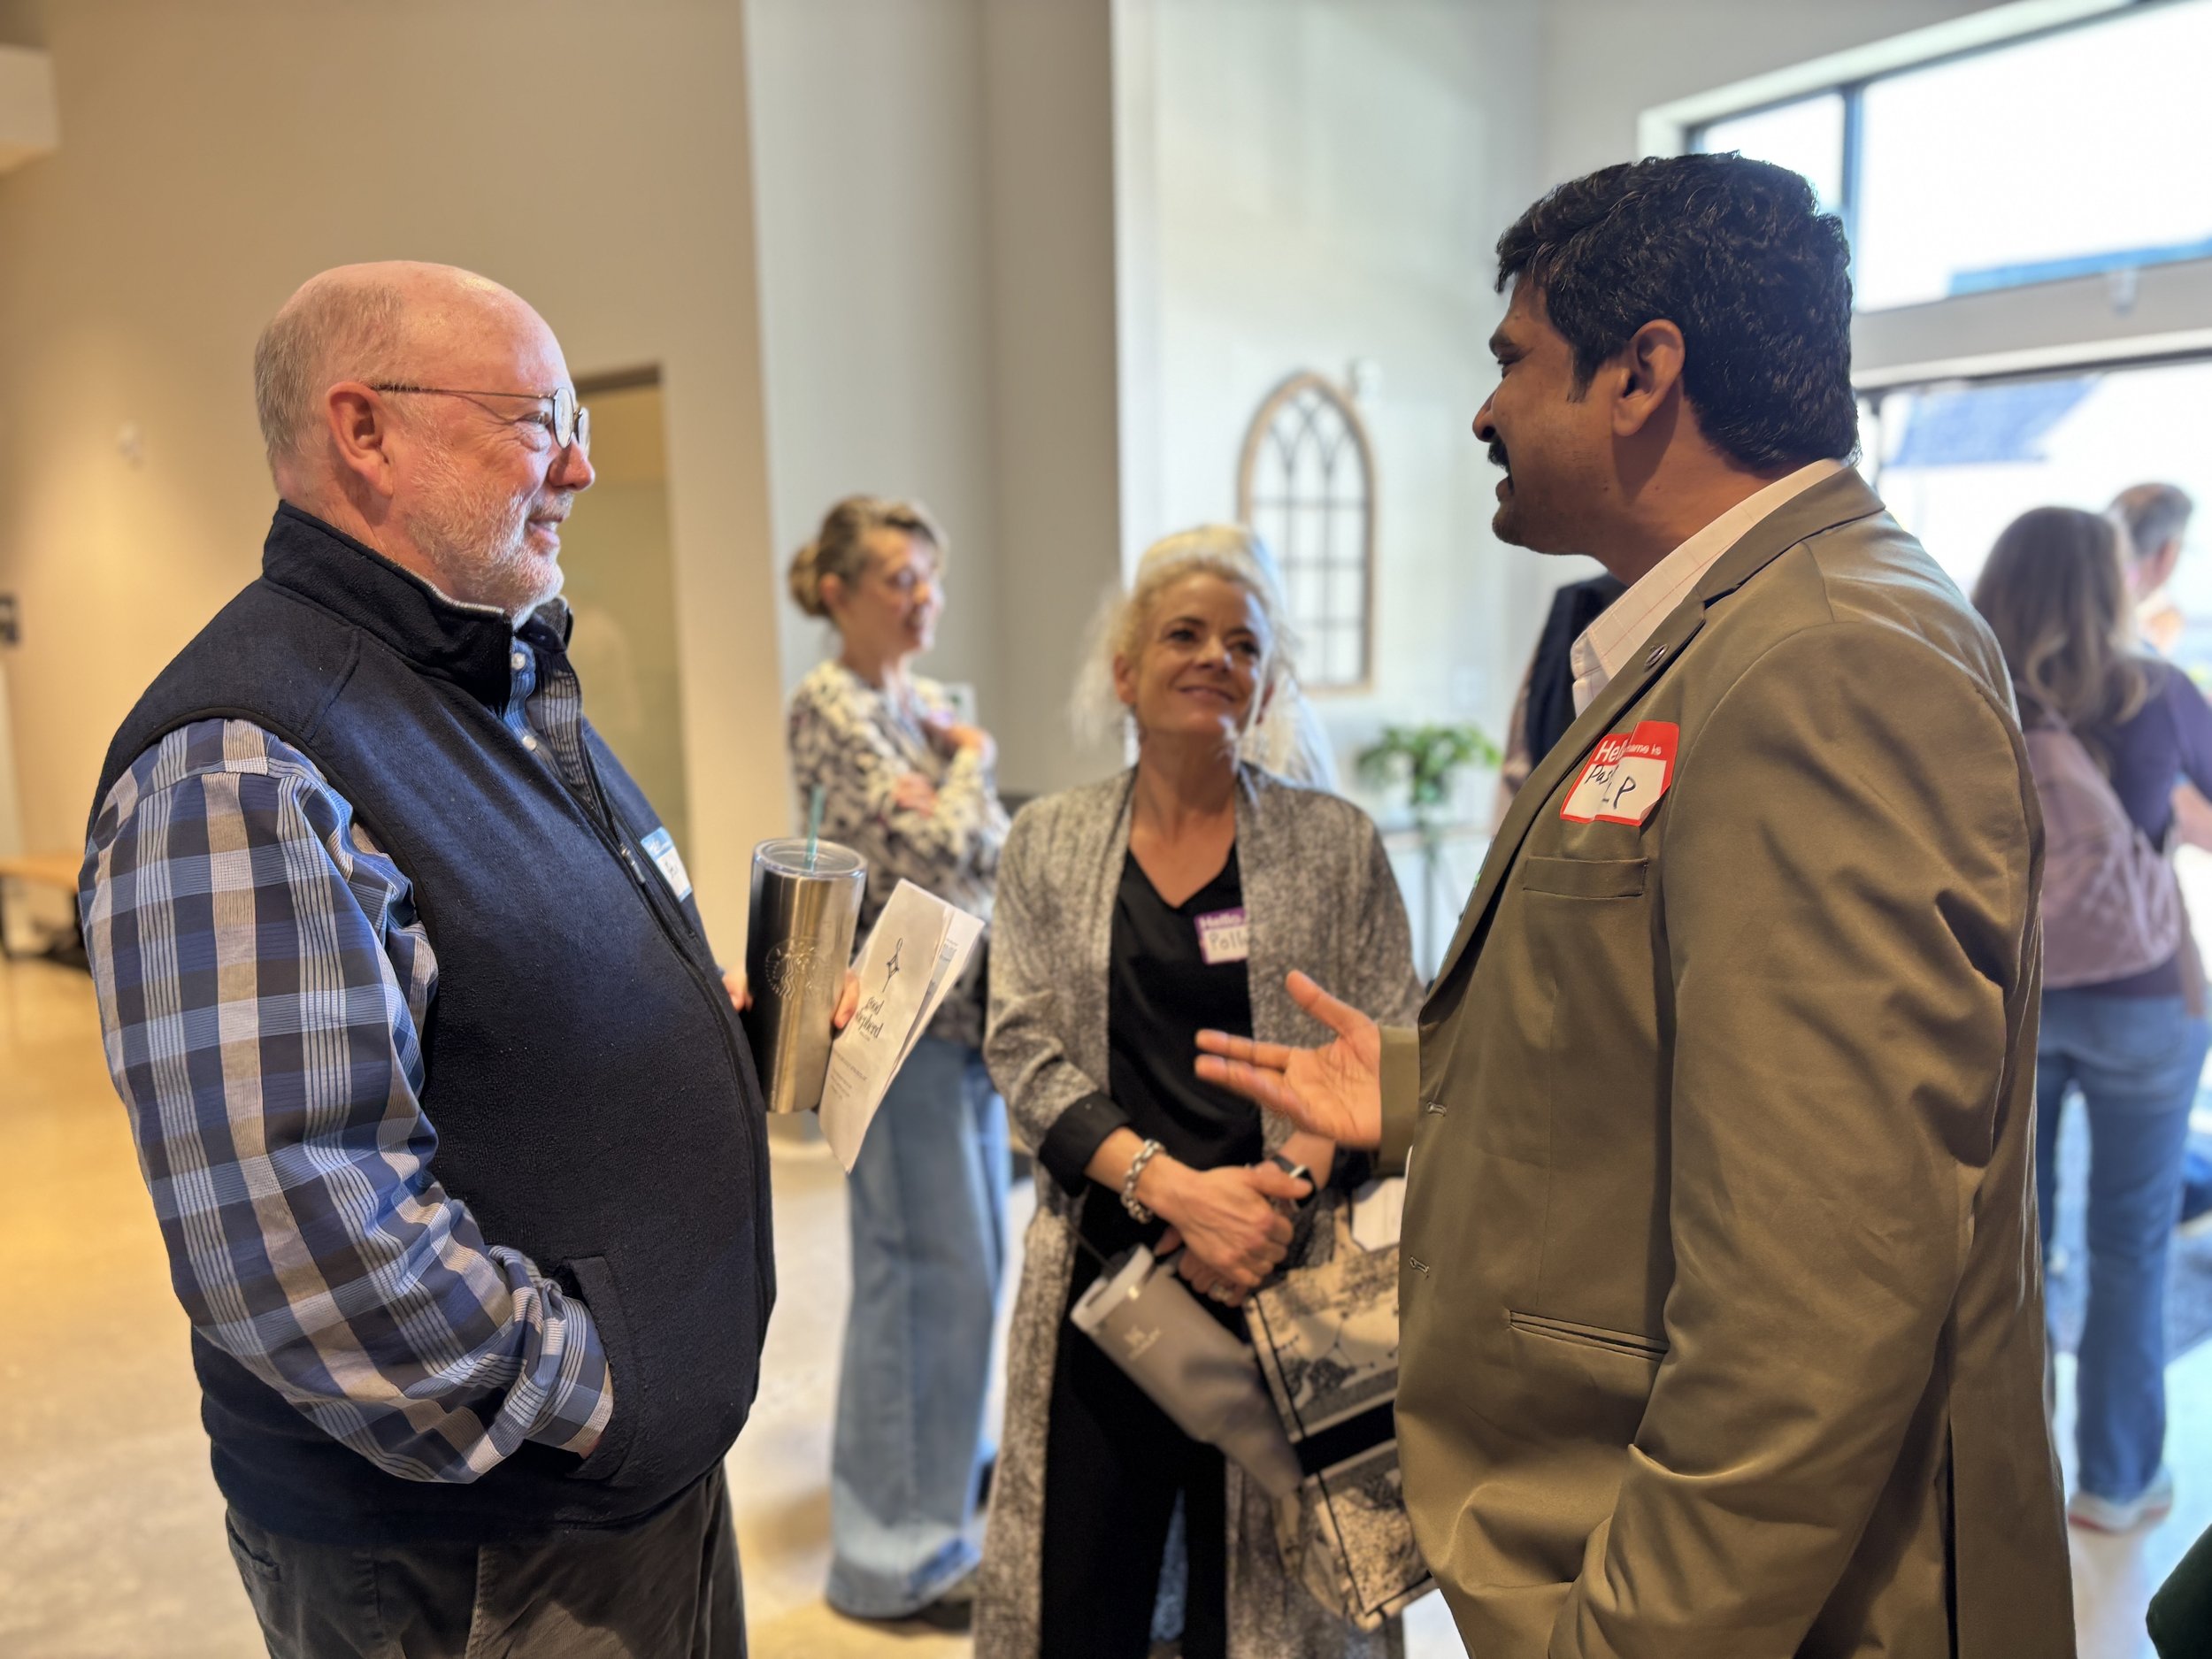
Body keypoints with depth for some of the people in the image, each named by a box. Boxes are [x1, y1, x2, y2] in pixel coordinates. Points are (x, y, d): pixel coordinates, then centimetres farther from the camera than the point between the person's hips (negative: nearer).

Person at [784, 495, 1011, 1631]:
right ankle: (896, 1549, 13)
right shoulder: (830, 704, -12)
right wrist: (974, 759, -5)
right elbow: (931, 842, -21)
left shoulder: (922, 699, 13)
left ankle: (946, 1459, 39)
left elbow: (989, 846, 16)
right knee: (927, 1267, -2)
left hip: (966, 1006, 9)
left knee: (967, 1252, 19)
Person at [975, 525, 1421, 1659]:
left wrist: (1281, 1185, -17)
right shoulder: (1047, 843, 5)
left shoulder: (1336, 842, 3)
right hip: (1101, 1274, 1)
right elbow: (1023, 1051, -2)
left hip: (1285, 1278, 0)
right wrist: (1170, 1184, -15)